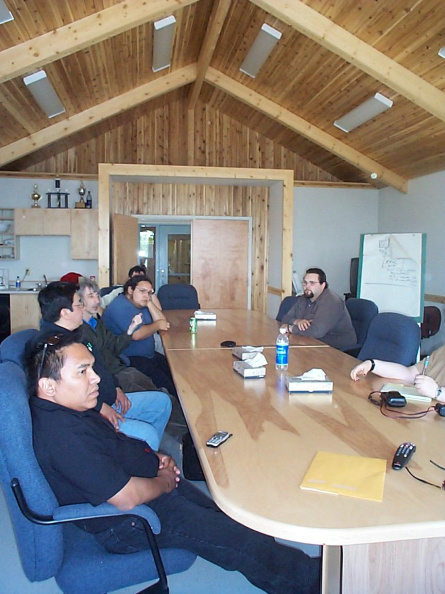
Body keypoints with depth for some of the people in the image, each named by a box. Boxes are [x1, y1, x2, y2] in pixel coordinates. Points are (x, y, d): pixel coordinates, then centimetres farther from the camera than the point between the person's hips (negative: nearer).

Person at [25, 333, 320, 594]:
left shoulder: (65, 408, 0)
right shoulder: (64, 435, -33)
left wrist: (154, 458, 3)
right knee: (239, 539, -2)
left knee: (227, 516, 15)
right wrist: (163, 483, -12)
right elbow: (127, 497, -33)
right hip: (128, 524, -9)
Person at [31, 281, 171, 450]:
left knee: (162, 401, 13)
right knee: (147, 434, -27)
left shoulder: (75, 332, 14)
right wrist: (100, 407, -25)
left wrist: (116, 388, 12)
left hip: (107, 402, 11)